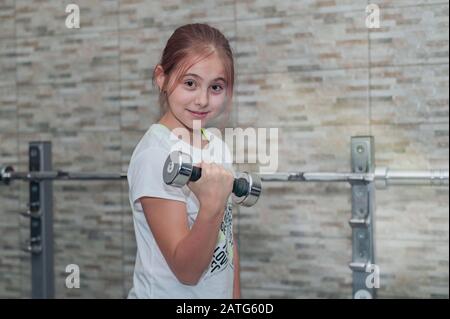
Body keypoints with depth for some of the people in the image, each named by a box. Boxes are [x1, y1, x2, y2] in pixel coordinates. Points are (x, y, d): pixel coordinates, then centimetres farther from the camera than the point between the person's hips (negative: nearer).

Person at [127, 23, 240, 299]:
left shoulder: (218, 145, 0)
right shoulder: (156, 156, -22)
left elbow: (226, 241, 8)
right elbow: (186, 270, -24)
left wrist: (236, 296, 9)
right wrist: (212, 206, -37)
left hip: (220, 292, 7)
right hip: (168, 292, -7)